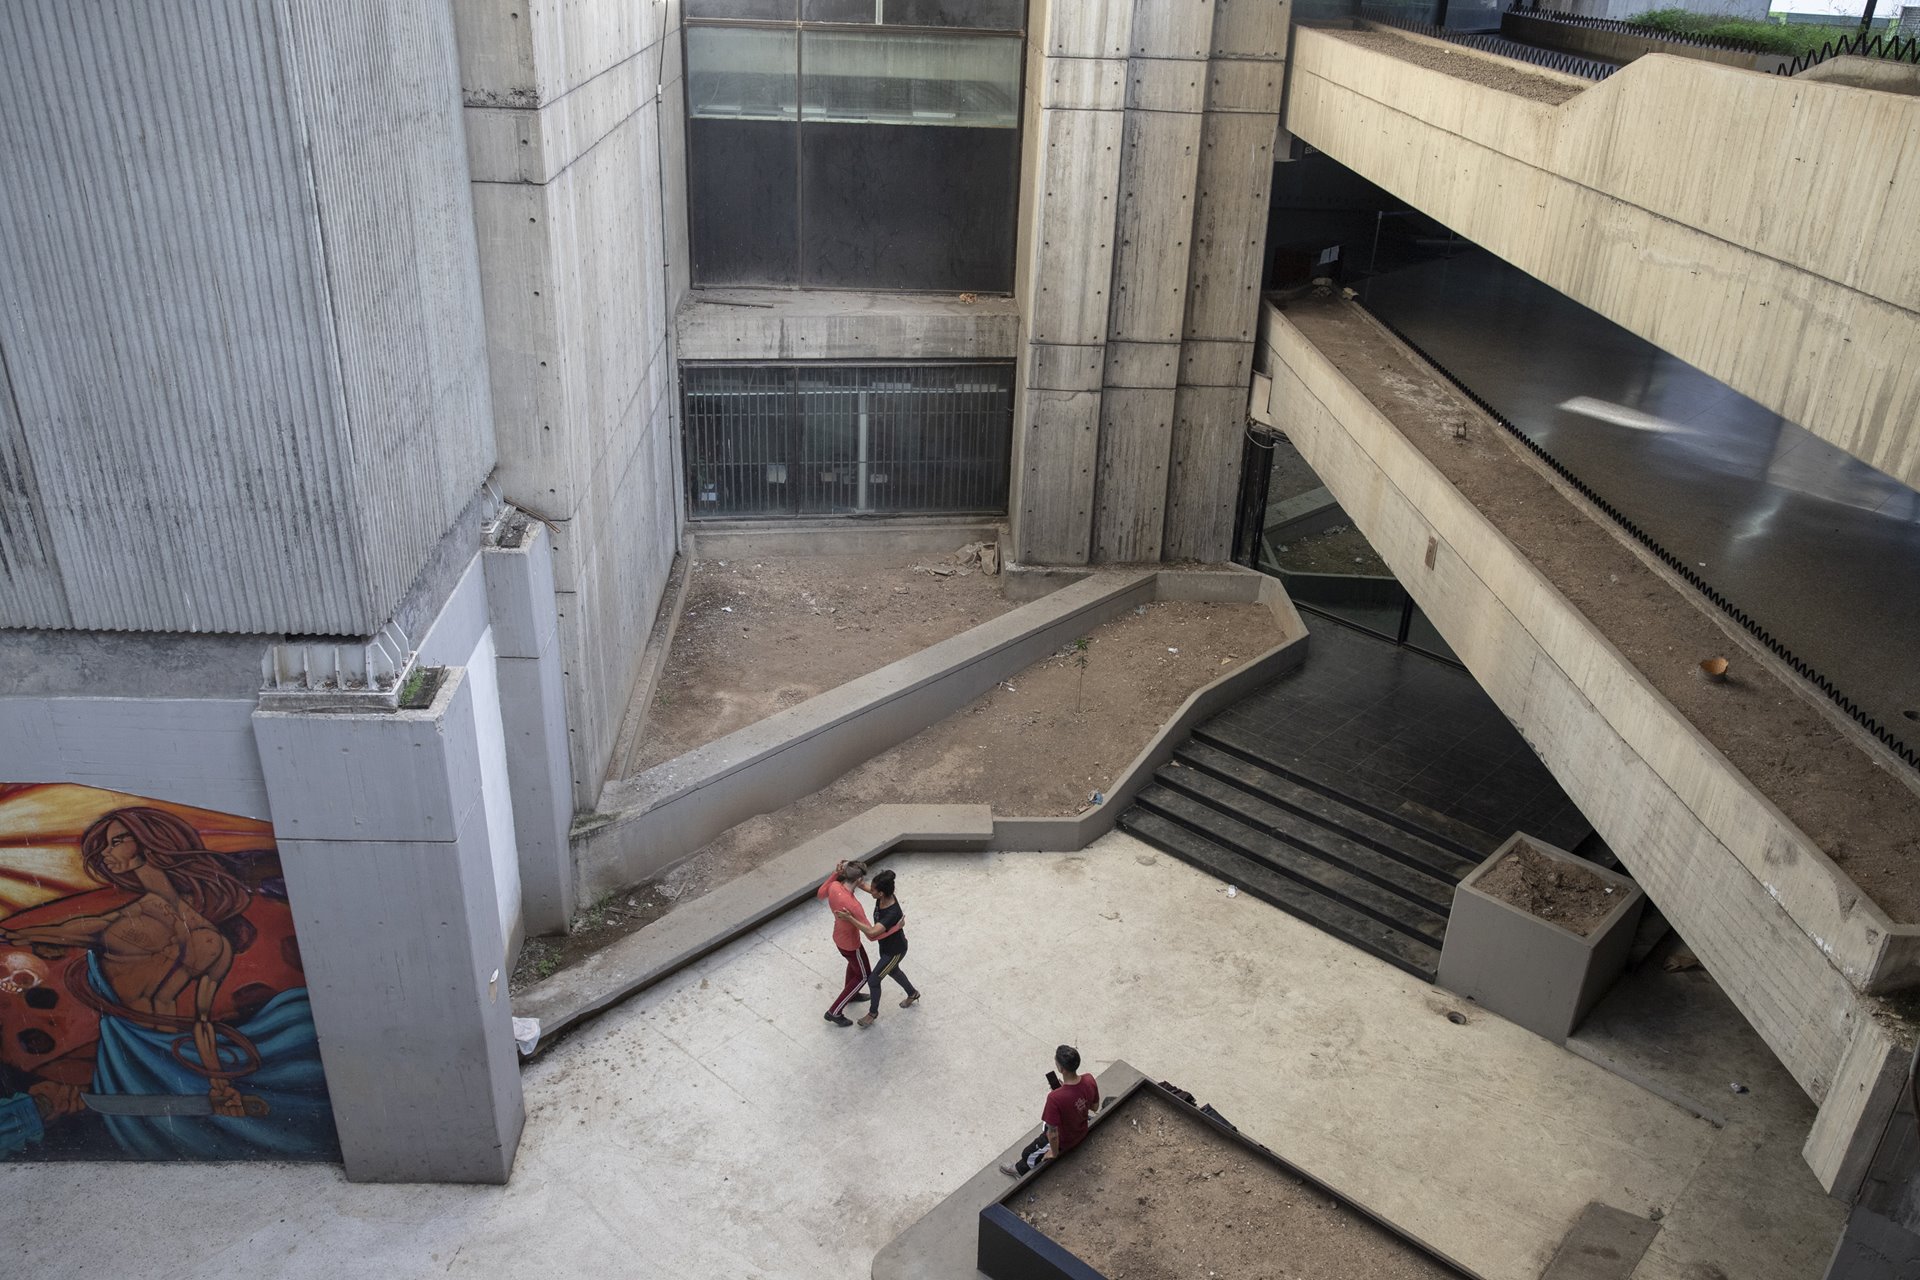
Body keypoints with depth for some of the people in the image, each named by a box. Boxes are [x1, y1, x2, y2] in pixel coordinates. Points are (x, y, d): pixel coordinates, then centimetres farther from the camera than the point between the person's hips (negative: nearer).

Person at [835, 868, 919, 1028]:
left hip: (895, 951, -8)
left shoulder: (893, 913, -43)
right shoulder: (883, 897, -20)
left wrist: (849, 919, -55)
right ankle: (913, 994, 58)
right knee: (893, 971, 32)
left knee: (873, 980, 7)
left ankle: (873, 1012, 34)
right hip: (886, 945, 8)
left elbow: (872, 932, -54)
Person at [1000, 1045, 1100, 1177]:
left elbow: (1053, 1134, -29)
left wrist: (1054, 1152, -9)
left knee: (1028, 1155, 22)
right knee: (1048, 1120, 34)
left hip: (1063, 1141, -5)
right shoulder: (1089, 1079, -25)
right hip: (1082, 1131, 6)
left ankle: (1020, 1169, 53)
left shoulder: (1055, 1098, -42)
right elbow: (1095, 1107, -4)